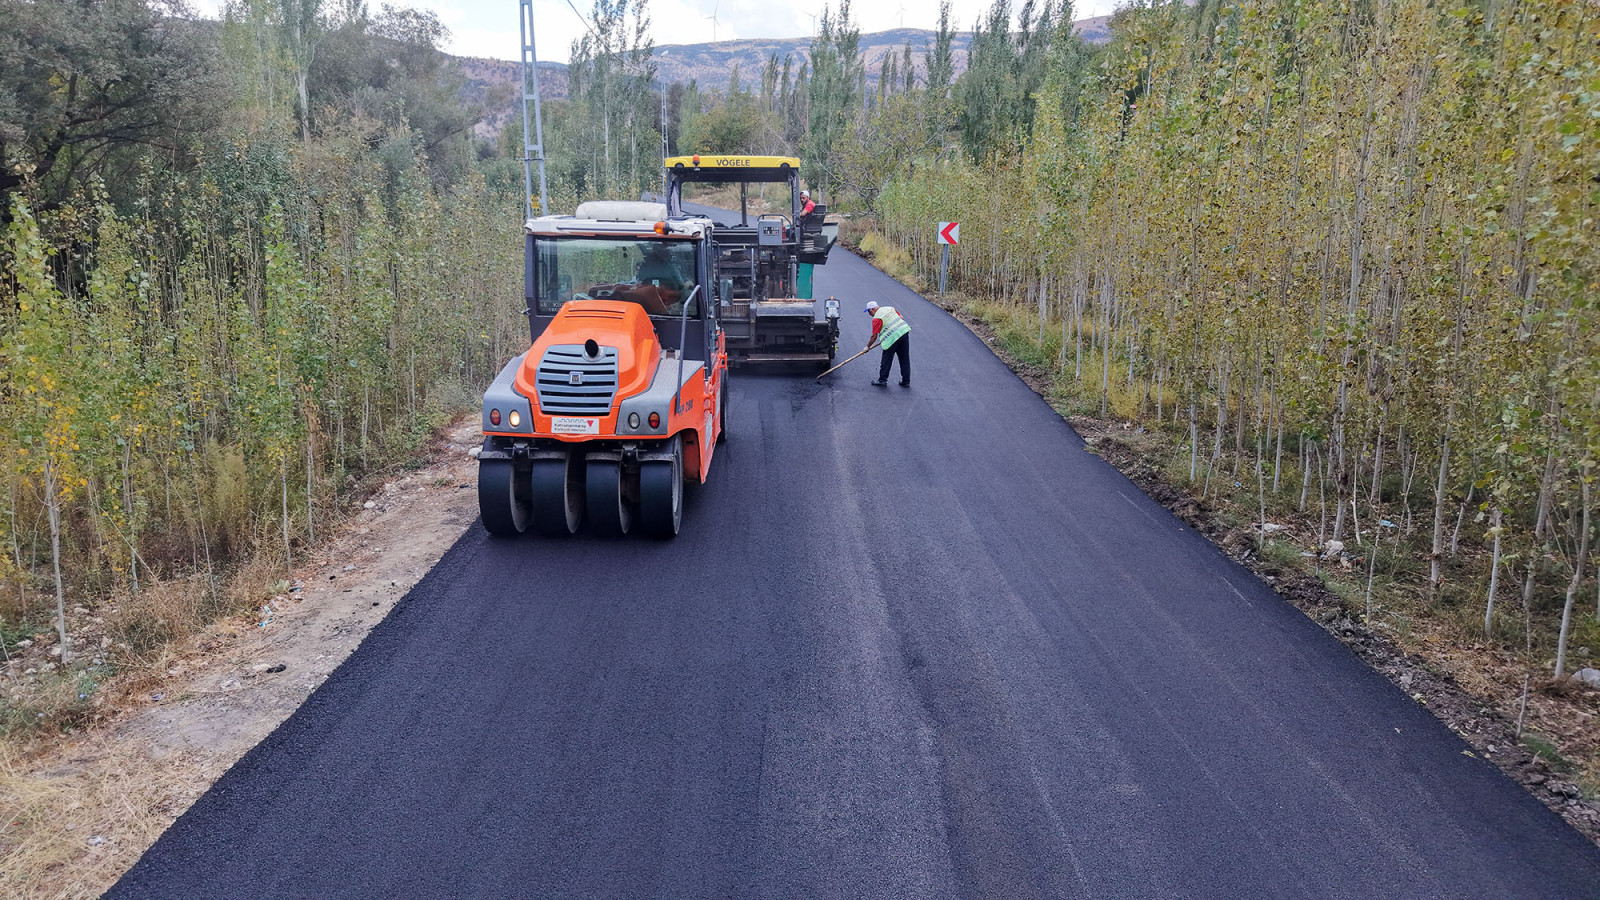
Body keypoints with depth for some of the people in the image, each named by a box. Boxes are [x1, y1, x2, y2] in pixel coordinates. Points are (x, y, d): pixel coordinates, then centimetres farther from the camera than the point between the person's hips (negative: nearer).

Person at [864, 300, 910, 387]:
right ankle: (906, 381, 17)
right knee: (905, 359, 11)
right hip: (904, 332, 7)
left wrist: (868, 346, 8)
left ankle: (882, 380, 18)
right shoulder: (890, 308, 14)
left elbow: (874, 336, -5)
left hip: (892, 337, -7)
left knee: (886, 360, 9)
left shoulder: (876, 318, -6)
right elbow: (902, 318, 15)